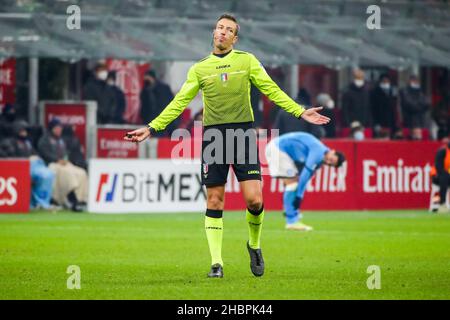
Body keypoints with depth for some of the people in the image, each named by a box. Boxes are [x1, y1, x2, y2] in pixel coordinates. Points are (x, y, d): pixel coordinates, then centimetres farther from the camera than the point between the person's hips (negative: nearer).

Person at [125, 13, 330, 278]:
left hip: (243, 133, -1)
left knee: (254, 199, -10)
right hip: (213, 135, 1)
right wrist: (152, 128, 4)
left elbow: (272, 90, 7)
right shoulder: (200, 68, 9)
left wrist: (300, 112, -1)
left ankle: (255, 245, 18)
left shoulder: (247, 60, 7)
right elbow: (179, 103, 10)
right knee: (214, 201, 0)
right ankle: (216, 263, 4)